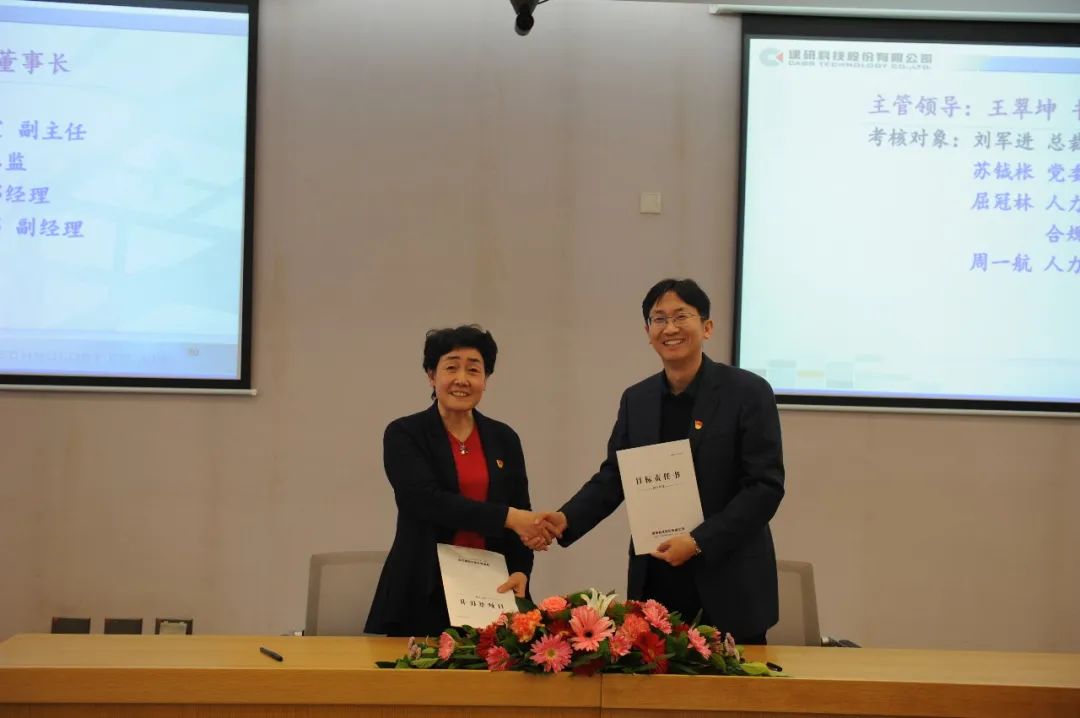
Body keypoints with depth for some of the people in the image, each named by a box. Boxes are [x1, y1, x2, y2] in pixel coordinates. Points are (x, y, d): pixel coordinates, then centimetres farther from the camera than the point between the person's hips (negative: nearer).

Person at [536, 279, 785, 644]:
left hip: (727, 586, -3)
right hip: (654, 584, 4)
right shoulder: (636, 399, 9)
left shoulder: (748, 392, -6)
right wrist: (566, 520, -7)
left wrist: (698, 542, -17)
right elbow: (612, 477, 11)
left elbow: (766, 485, -10)